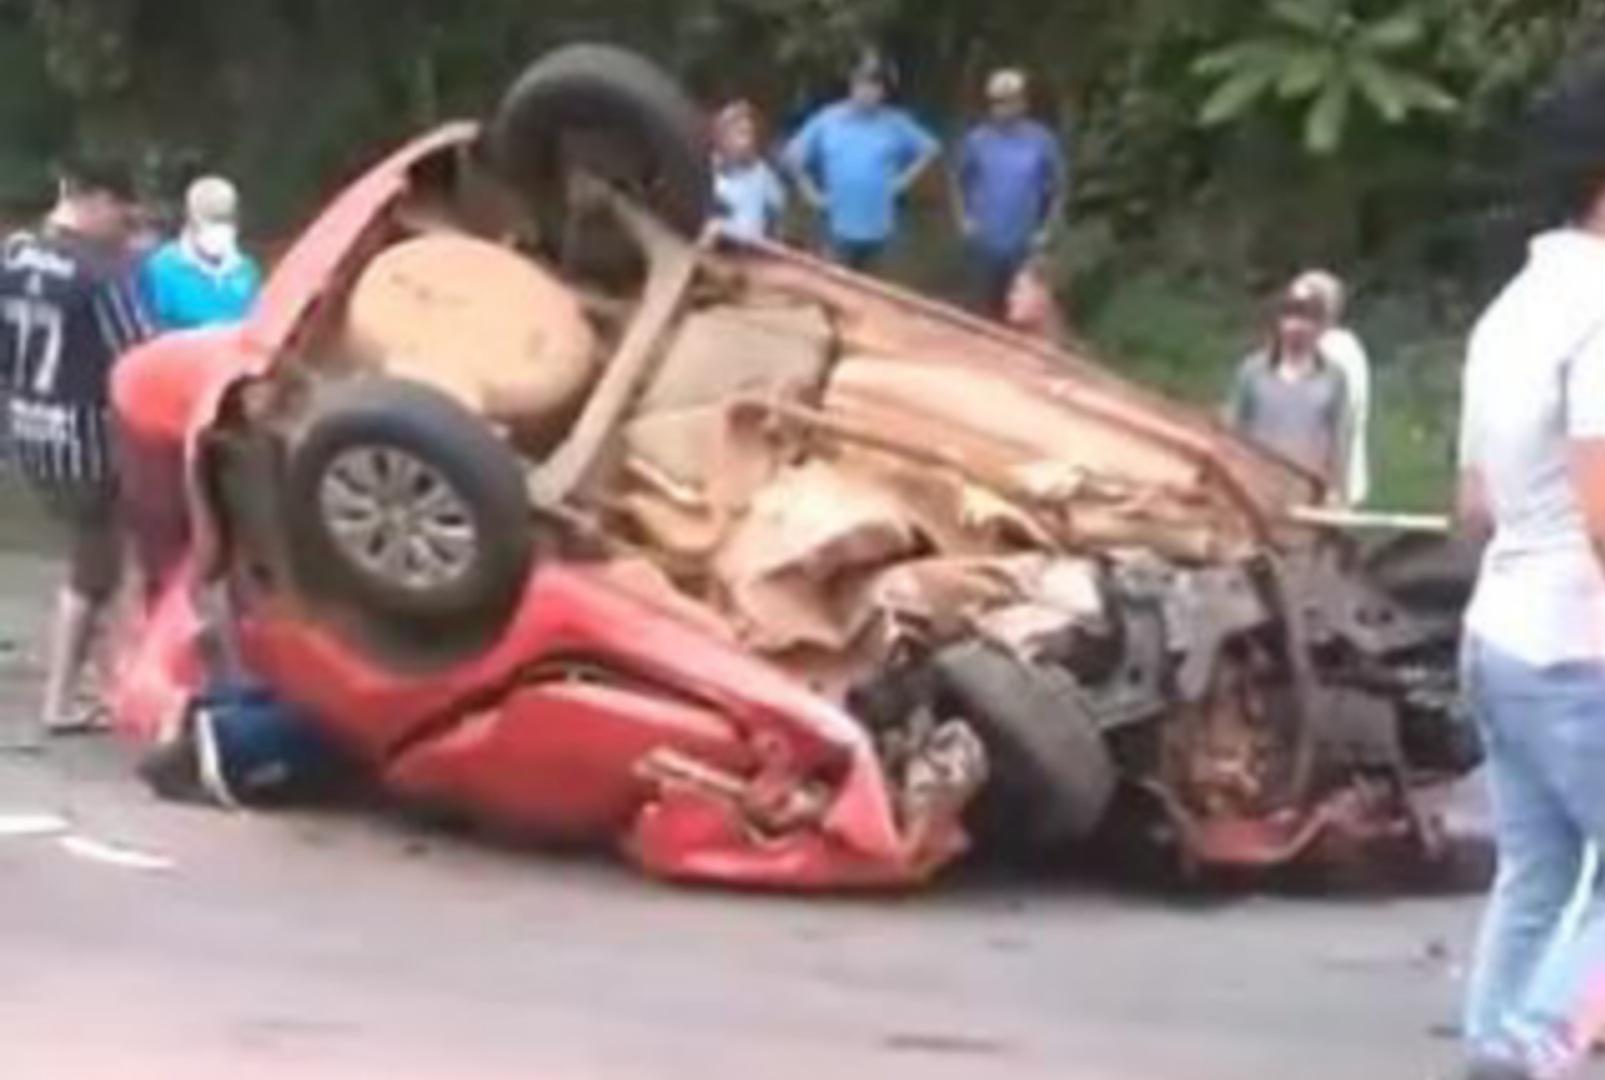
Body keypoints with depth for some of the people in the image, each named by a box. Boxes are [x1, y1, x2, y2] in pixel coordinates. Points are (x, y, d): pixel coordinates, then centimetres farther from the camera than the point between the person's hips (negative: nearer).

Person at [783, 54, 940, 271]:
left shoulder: (896, 123, -1)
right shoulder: (828, 119, -2)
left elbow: (931, 149, 9)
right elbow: (794, 155, 5)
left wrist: (904, 180, 1)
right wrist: (812, 193, 0)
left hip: (877, 227, 1)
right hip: (840, 226, -1)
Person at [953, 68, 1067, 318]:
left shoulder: (1043, 142, -6)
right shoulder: (976, 140, -4)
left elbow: (1057, 188, 3)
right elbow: (959, 181, 10)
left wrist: (1046, 230, -5)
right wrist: (963, 218, -3)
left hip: (1025, 247, 0)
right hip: (984, 244, 0)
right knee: (984, 311, 9)